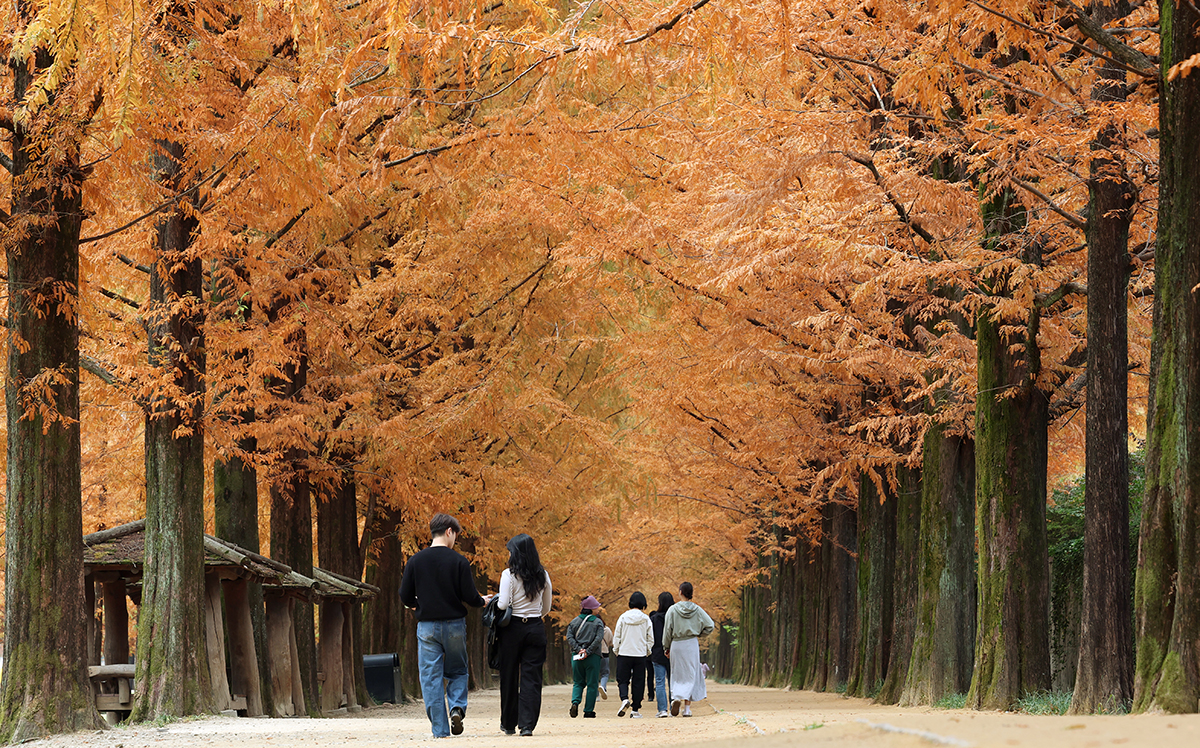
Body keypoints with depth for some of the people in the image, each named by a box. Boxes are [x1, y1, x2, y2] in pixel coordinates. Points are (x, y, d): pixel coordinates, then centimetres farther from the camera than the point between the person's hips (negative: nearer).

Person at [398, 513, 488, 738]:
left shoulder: (415, 561, -1)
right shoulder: (458, 561, -7)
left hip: (427, 627, 1)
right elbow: (470, 597, -9)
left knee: (431, 678, 4)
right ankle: (457, 707, -9)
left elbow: (406, 598, 0)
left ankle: (440, 728, 0)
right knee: (457, 672, 17)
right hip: (454, 626, -1)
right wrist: (483, 602, 13)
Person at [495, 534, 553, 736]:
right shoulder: (542, 575, 5)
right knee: (532, 678, 1)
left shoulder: (509, 575, -9)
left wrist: (493, 602, 5)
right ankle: (527, 724, -8)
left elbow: (503, 604, -15)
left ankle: (509, 724, 18)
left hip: (513, 628, -3)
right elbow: (546, 607, 11)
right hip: (536, 629, 3)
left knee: (509, 676, 9)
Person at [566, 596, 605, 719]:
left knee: (578, 682, 13)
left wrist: (578, 649, -9)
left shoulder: (574, 621, 9)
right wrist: (588, 651, -14)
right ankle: (588, 710, 3)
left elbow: (569, 637, -2)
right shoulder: (598, 622, 0)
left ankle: (575, 702, -12)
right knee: (592, 684, 5)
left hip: (576, 656, 3)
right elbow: (598, 639, -12)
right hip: (593, 657, -3)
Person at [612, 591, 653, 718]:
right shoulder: (646, 619, -1)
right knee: (638, 682, 7)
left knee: (622, 680, 8)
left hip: (624, 654, 0)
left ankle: (624, 699, -20)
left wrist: (616, 651, 12)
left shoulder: (623, 617, -1)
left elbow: (616, 636, 1)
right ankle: (636, 710, 6)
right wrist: (647, 652, 17)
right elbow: (650, 639, 3)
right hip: (640, 655, 0)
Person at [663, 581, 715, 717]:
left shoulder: (673, 610, -6)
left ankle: (676, 697, -16)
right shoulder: (697, 610, -2)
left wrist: (666, 648, 7)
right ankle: (687, 707, 0)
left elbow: (667, 630, -3)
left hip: (676, 645, -1)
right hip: (692, 644, 1)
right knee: (690, 674, 6)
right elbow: (710, 626, -2)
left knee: (677, 675, 10)